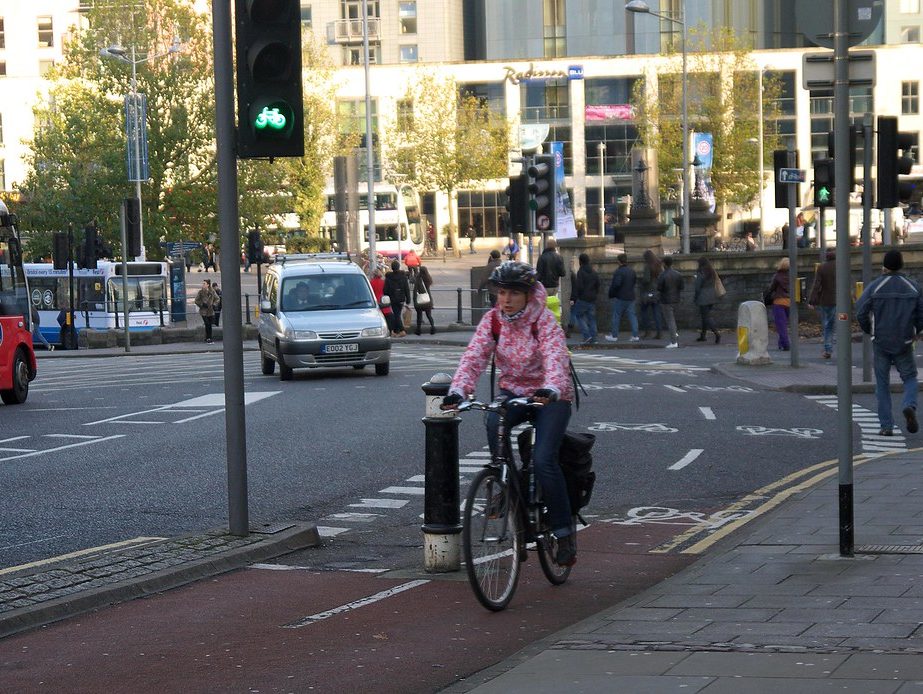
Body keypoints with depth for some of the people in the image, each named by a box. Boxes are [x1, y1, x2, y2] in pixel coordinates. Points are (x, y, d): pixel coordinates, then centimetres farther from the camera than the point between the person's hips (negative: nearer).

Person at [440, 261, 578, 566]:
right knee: (495, 423, -32)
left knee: (543, 459, -20)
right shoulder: (493, 320, -7)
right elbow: (474, 357, -18)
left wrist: (551, 389, -55)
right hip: (512, 390, 3)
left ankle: (564, 530, -4)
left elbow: (555, 358, -34)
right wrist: (457, 391, -37)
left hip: (551, 396, -3)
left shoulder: (544, 321, -18)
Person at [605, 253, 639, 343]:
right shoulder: (632, 271, 8)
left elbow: (616, 284, -23)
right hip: (631, 297, 6)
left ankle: (614, 336, 9)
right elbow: (635, 281, 19)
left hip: (620, 298, -6)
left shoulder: (619, 271, -17)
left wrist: (611, 294, -9)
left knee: (616, 316, 4)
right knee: (632, 316, 5)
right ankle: (635, 336, -1)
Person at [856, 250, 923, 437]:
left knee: (882, 383, 8)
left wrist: (869, 331, 7)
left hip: (880, 342, 0)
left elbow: (860, 311, -11)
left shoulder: (875, 286, -6)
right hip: (904, 343, 1)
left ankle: (886, 425, 4)